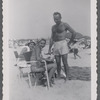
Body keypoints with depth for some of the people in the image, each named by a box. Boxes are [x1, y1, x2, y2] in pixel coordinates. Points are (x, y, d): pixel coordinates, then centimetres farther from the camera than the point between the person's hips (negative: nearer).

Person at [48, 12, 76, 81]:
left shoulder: (65, 25, -1)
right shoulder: (53, 27, 16)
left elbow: (74, 33, -2)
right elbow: (52, 38, 18)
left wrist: (69, 43, -2)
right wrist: (49, 49, 13)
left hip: (63, 44, -5)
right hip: (56, 45, 5)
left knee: (65, 62, -5)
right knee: (58, 63, 6)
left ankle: (67, 78, 3)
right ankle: (59, 78, 14)